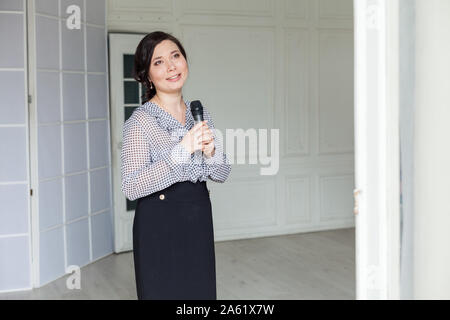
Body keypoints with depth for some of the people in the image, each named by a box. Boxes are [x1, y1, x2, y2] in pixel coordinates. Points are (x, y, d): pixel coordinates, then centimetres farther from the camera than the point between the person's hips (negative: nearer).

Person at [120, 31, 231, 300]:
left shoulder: (201, 114, 6)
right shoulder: (140, 121, -12)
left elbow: (222, 174, 9)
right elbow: (131, 188, -20)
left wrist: (210, 152, -13)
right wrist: (180, 152, -27)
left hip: (199, 220, 5)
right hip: (159, 226, -5)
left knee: (202, 293, 14)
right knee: (163, 292, 6)